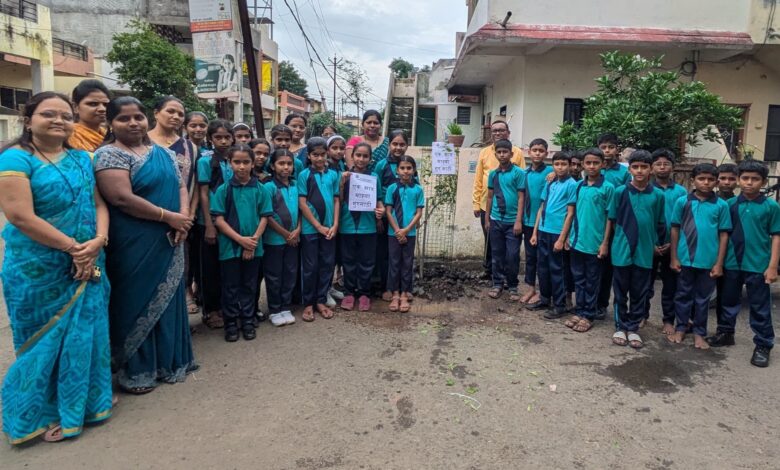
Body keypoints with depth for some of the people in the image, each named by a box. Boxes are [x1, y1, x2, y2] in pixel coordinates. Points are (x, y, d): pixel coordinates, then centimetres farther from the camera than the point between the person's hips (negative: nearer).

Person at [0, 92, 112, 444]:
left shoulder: (81, 159, 8)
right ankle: (42, 414, 26)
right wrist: (72, 247, -16)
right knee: (47, 340, 7)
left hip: (86, 265, 5)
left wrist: (97, 242, -13)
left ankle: (82, 403, 29)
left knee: (84, 334, 11)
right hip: (38, 270, -5)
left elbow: (98, 204, 5)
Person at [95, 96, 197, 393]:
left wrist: (183, 216, -10)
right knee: (136, 303, 3)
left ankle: (168, 361, 27)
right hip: (133, 246, -6)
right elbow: (122, 198, -20)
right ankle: (135, 371, 17)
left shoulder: (163, 153, 13)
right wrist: (169, 217, -17)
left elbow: (181, 187, 10)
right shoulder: (110, 154, -10)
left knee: (167, 300, 13)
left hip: (168, 243, 7)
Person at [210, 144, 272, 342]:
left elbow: (264, 218, 0)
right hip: (230, 246, -1)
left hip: (253, 247, 1)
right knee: (230, 286, 8)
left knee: (250, 286, 12)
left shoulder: (260, 190, 0)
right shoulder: (223, 190, -4)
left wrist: (253, 240, -12)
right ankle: (230, 323, 21)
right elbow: (219, 220, -7)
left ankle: (248, 321, 24)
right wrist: (240, 239, -15)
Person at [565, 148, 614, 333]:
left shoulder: (607, 188, -7)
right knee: (578, 278, 13)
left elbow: (609, 217, -6)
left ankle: (589, 315, 18)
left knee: (592, 281, 7)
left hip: (595, 242, -4)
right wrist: (568, 235, 9)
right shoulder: (578, 186, 5)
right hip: (577, 240, 4)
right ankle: (579, 311, 24)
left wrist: (605, 243, -9)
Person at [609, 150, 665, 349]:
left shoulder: (657, 195, -1)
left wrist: (657, 244, 9)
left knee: (640, 293, 10)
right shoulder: (620, 192, -5)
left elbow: (660, 224, 8)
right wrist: (623, 238, 7)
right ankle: (621, 327, 22)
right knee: (621, 292, 8)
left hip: (645, 252, 1)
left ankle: (633, 328, 22)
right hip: (622, 250, -1)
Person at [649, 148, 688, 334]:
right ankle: (643, 315, 23)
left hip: (672, 246, 1)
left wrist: (672, 243, -8)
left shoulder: (681, 192, 1)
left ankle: (668, 320, 20)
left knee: (670, 285, 9)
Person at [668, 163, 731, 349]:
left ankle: (699, 333, 22)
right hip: (685, 258, 0)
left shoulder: (721, 205, -1)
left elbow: (724, 235, 1)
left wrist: (719, 263, -2)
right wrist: (673, 258, 0)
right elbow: (675, 230, 3)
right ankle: (681, 328, 25)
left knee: (703, 297, 11)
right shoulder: (682, 201, -2)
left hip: (708, 261, 0)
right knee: (683, 295, 12)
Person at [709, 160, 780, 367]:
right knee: (729, 301, 17)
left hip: (758, 265, -2)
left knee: (760, 308, 6)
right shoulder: (730, 204, 1)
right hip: (732, 263, 3)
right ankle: (725, 333, 33)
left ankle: (763, 345, 18)